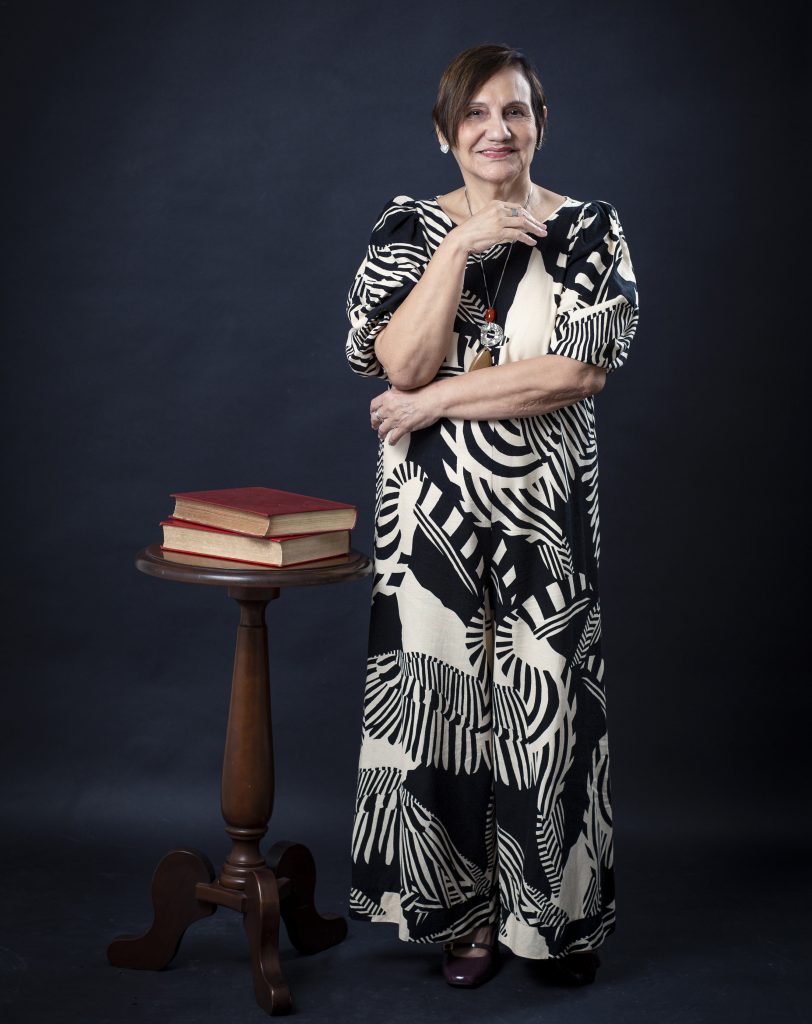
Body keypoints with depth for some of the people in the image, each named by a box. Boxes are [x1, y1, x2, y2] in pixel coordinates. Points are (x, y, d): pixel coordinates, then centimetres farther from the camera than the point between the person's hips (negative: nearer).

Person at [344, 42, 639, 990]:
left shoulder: (590, 229, 2)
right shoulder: (408, 228, 5)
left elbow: (580, 372, -12)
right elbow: (400, 361, -9)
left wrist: (436, 400, -11)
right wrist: (460, 249, -16)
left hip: (547, 508, -1)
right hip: (433, 505, 1)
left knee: (546, 699, 3)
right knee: (441, 693, 4)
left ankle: (559, 912, 20)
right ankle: (468, 910, 20)